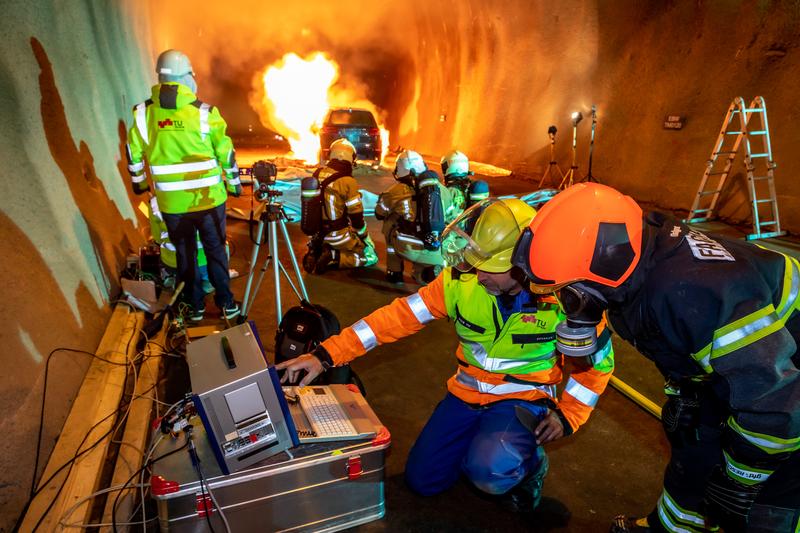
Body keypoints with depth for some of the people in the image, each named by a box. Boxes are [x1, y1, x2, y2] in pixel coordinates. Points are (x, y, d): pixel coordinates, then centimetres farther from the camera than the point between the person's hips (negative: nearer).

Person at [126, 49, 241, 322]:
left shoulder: (143, 113, -2)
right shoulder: (204, 112, -9)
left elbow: (134, 154, 6)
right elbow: (225, 152, -4)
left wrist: (138, 182, 23)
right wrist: (234, 184, 9)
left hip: (171, 203, 1)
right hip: (209, 198, -1)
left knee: (185, 254, 15)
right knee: (216, 250, 13)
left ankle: (195, 306, 26)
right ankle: (226, 303, 21)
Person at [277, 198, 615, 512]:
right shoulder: (462, 280, -17)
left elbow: (598, 361, -4)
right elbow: (400, 315, -17)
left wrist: (567, 414, -11)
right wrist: (326, 355, -22)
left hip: (524, 399, -3)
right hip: (468, 393, 4)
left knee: (490, 470, -32)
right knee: (422, 480, 7)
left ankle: (530, 463, 4)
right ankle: (483, 440, 30)